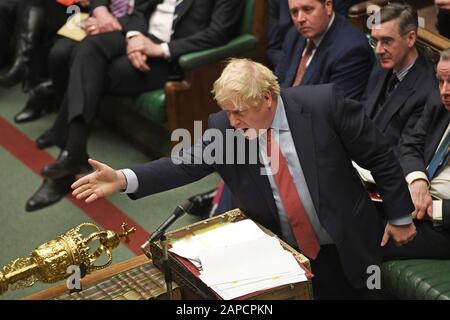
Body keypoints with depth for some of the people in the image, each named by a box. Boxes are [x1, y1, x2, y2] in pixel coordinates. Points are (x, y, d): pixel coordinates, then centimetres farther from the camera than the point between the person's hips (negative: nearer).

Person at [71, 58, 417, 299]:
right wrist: (123, 179, -27)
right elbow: (185, 165, -13)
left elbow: (380, 157, -11)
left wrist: (400, 216, -4)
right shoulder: (224, 127, -11)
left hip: (342, 249, -2)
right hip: (277, 253, 2)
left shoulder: (323, 103, -20)